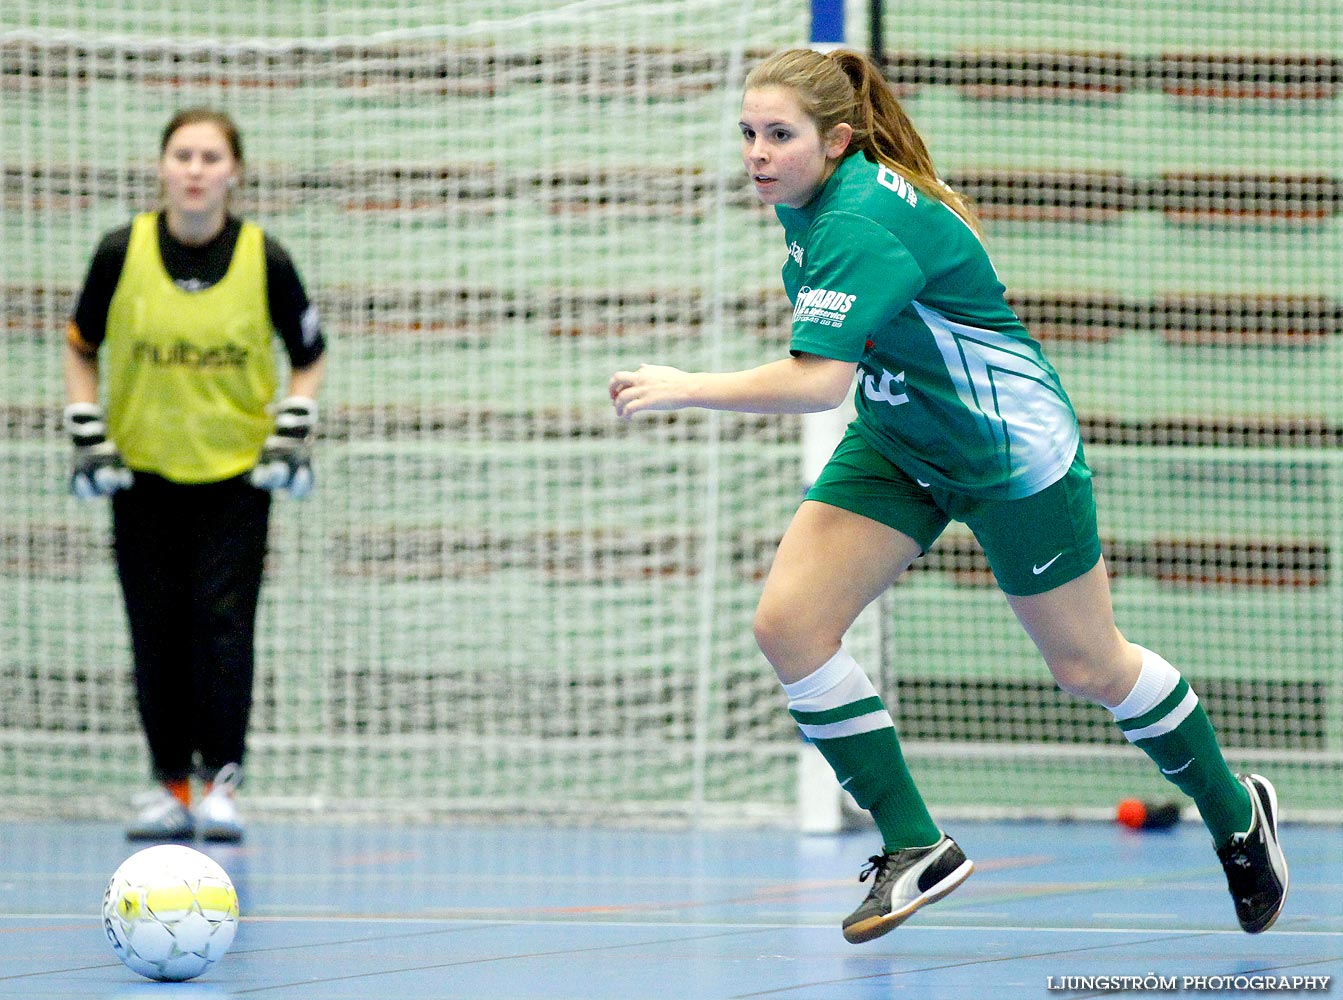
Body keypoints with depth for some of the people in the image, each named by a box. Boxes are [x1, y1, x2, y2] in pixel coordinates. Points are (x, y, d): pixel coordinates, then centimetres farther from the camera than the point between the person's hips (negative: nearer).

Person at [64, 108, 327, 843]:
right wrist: (88, 437, 1)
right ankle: (171, 782, 15)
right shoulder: (121, 253, -7)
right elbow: (81, 349, 8)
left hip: (236, 474, -1)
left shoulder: (265, 259, -8)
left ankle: (222, 777, 2)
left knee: (224, 623, -10)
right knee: (157, 633, 3)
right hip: (143, 474, 1)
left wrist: (291, 436, -4)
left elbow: (309, 357, 6)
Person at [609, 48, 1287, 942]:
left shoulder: (863, 227, -31)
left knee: (1088, 667, 6)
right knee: (789, 622, -11)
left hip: (1007, 447, -8)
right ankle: (915, 848, -2)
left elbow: (819, 380, -41)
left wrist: (686, 390, -40)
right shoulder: (806, 200, -4)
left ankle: (1236, 814, 32)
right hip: (897, 445, 8)